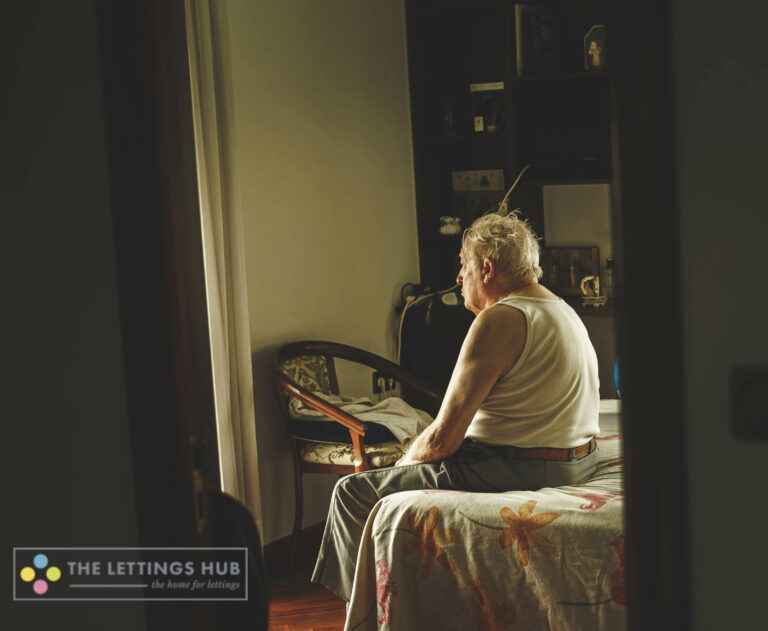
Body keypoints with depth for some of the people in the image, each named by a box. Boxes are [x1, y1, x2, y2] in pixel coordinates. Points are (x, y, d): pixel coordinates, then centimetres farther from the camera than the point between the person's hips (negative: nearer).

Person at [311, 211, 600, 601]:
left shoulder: (500, 320, -18)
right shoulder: (562, 309, 13)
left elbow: (443, 438, -19)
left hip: (514, 472, -11)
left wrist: (404, 463, 3)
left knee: (352, 492, -1)